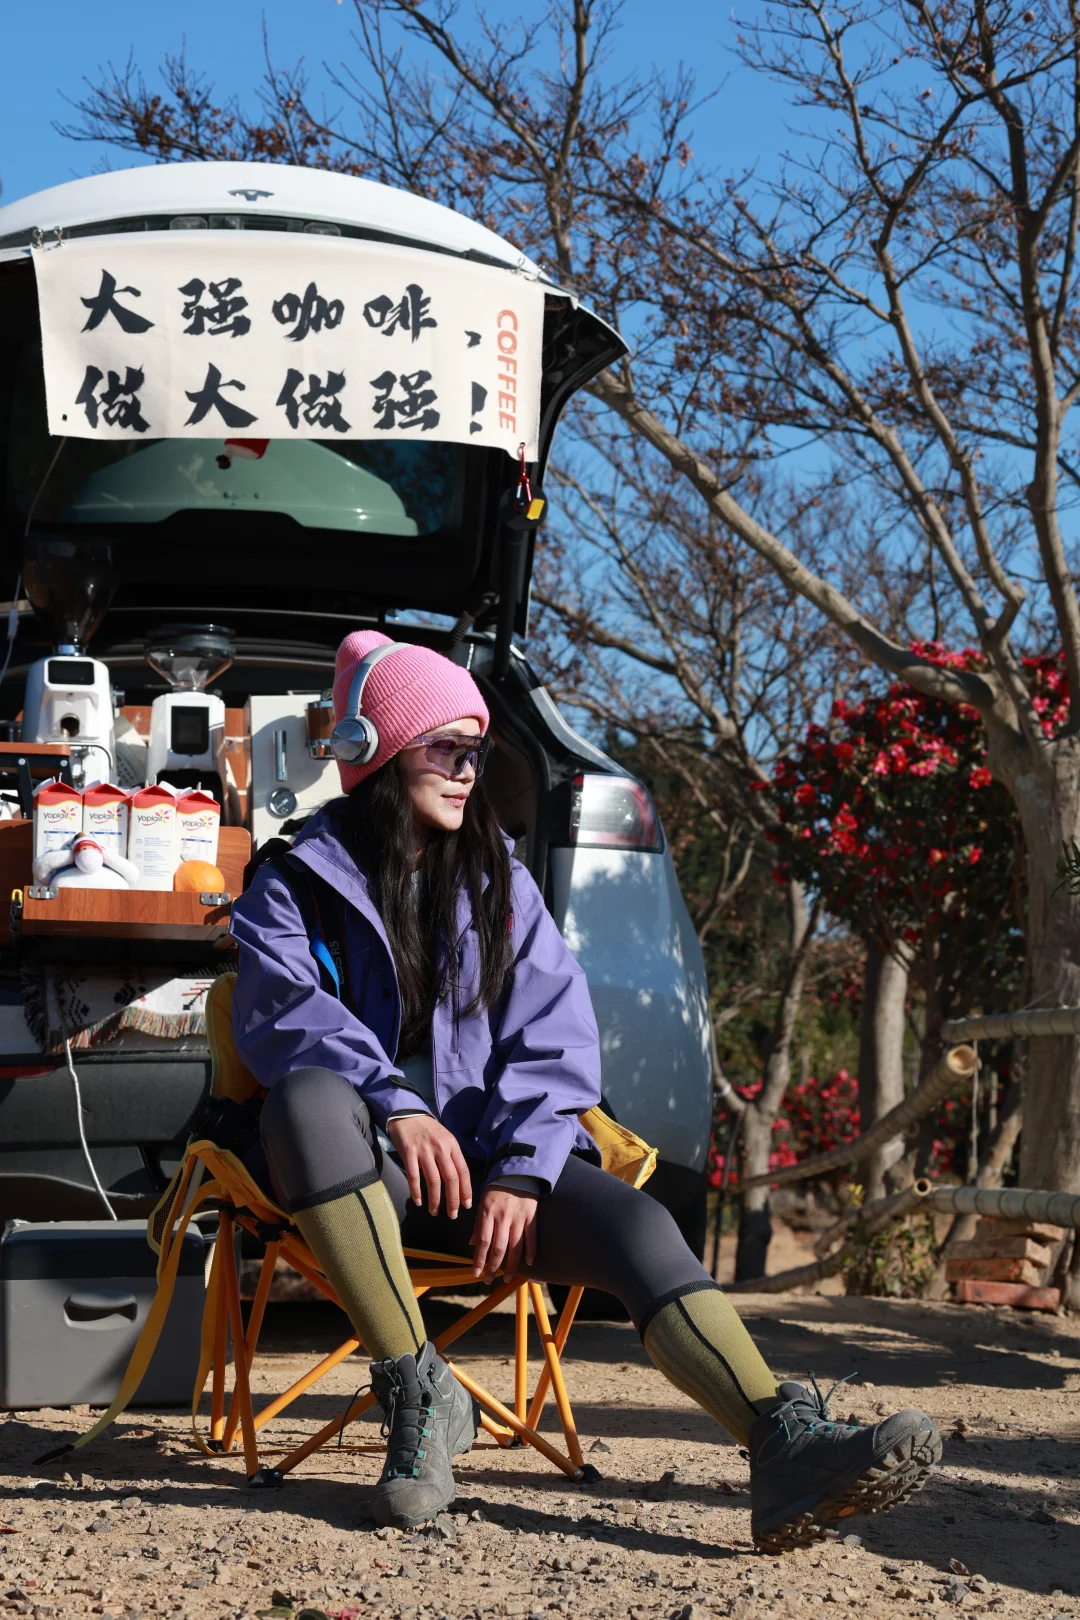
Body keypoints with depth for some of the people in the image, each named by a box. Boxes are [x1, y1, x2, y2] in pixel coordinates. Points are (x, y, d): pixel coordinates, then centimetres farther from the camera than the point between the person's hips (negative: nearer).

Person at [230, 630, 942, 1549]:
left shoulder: (499, 882, 17)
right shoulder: (299, 886, 7)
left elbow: (555, 1037, 5)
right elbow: (281, 1015, -11)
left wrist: (519, 1171, -12)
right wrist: (395, 1106, -29)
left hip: (490, 1159, 3)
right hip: (361, 1166, -2)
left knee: (633, 1223, -26)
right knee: (307, 1098, -37)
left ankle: (787, 1447, -47)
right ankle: (417, 1393, -32)